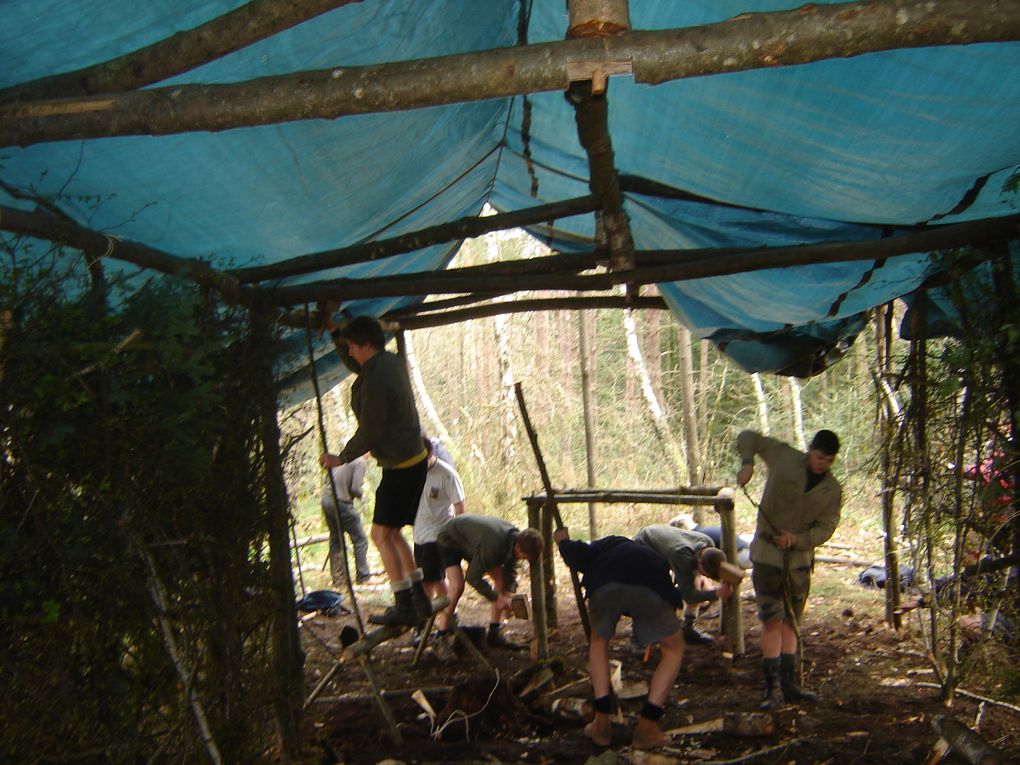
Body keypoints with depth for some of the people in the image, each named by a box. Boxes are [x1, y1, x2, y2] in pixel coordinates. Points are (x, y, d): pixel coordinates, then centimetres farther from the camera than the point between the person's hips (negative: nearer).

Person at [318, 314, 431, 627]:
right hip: (415, 458, 10)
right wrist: (334, 330, 23)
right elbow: (355, 366, 30)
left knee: (382, 534, -4)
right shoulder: (391, 361, 10)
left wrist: (342, 458, -4)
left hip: (400, 466, -10)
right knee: (392, 531, 17)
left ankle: (405, 607, -2)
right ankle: (419, 599, 20)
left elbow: (369, 431, -18)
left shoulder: (375, 380, -20)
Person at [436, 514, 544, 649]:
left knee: (501, 578, -3)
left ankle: (494, 633, 3)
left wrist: (508, 595, -22)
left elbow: (510, 571, -7)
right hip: (449, 541, -8)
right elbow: (473, 577, -33)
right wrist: (497, 598, -32)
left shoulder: (516, 538, -18)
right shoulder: (492, 546, -42)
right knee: (457, 586, -25)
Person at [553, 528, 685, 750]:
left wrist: (563, 541, 40)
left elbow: (577, 556, 21)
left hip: (605, 587, 1)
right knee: (673, 649, 25)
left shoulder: (608, 545, 39)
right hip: (649, 590, 0)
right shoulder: (656, 559, 43)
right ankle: (646, 728, 15)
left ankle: (601, 723, 24)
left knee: (599, 640, 31)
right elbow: (674, 598, 33)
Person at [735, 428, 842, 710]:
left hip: (800, 557, 4)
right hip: (767, 553, -4)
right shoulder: (785, 458, -6)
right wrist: (747, 463, -16)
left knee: (790, 622, 12)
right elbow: (748, 438, 2)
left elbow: (825, 528, -5)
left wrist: (797, 539, -22)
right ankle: (773, 688, -4)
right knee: (772, 621, -8)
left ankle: (788, 684, 20)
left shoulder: (833, 490, 1)